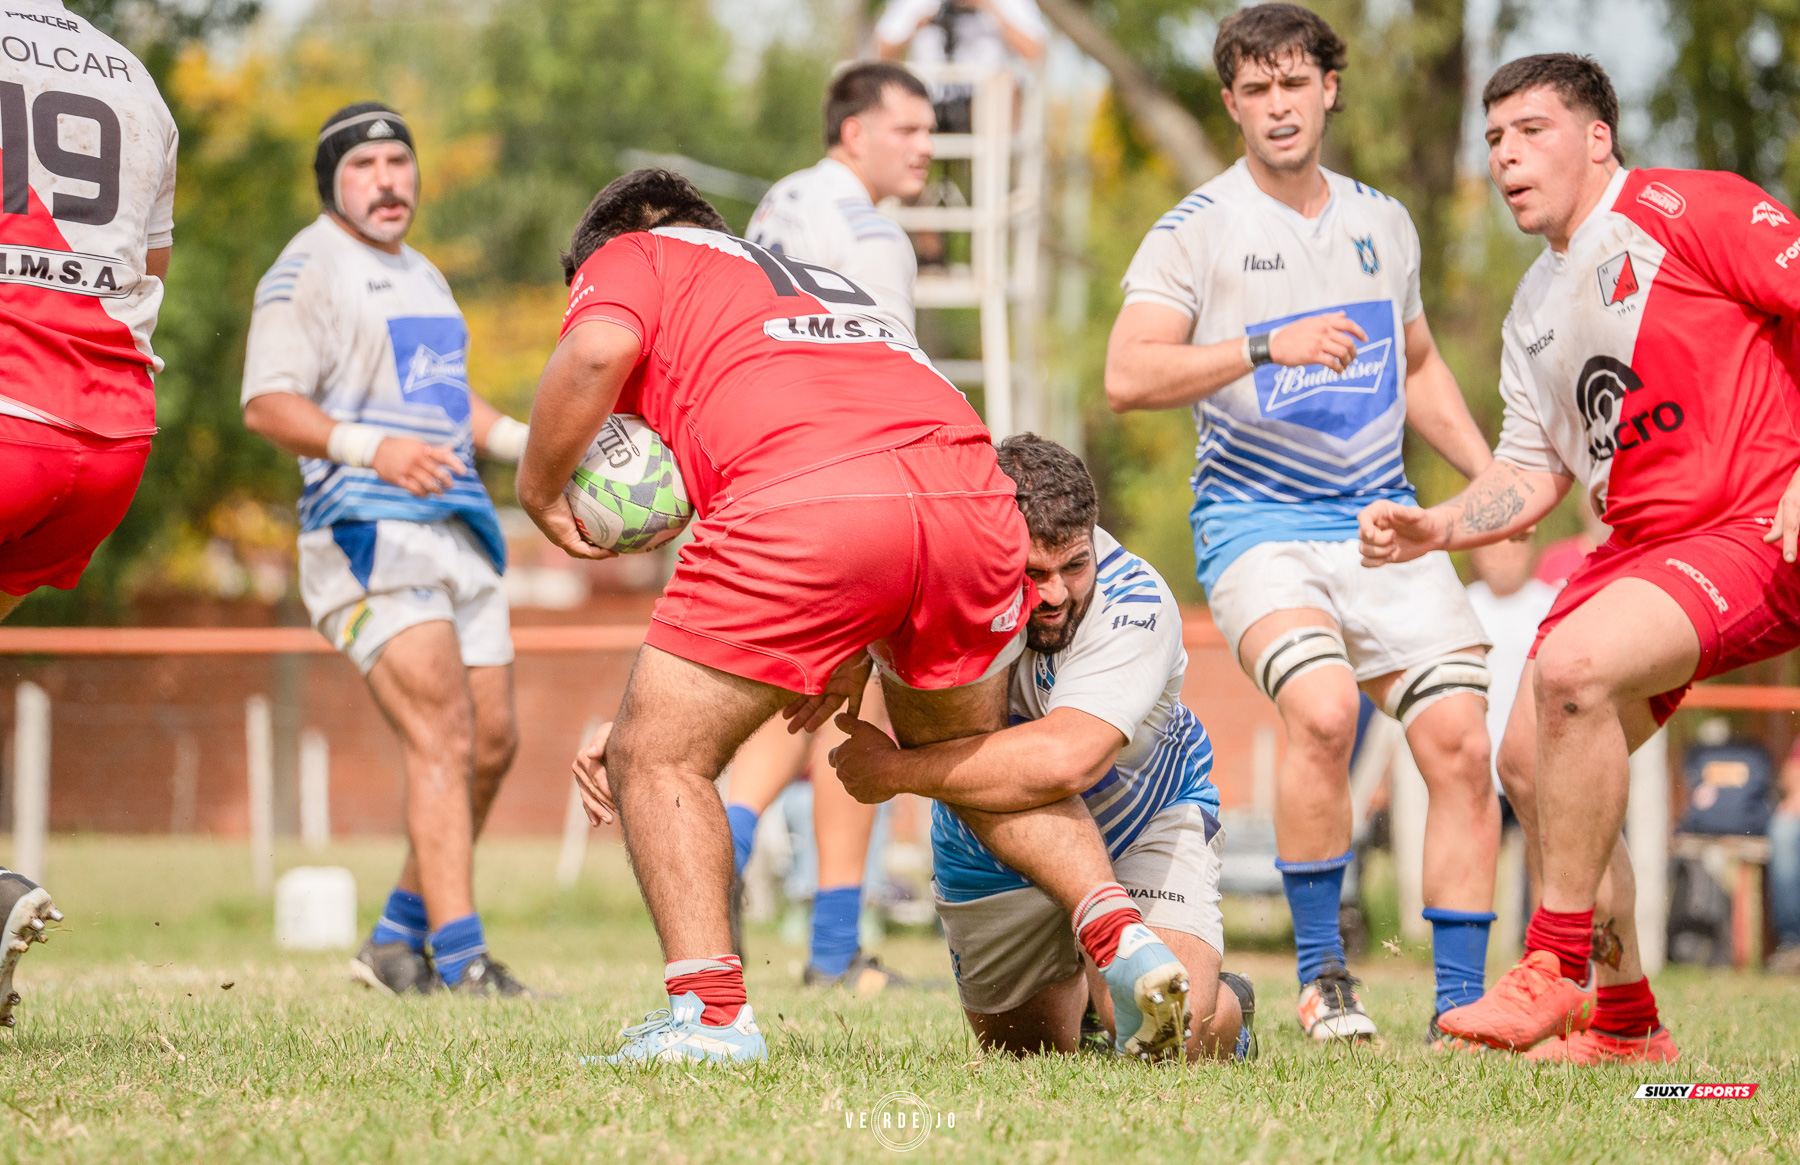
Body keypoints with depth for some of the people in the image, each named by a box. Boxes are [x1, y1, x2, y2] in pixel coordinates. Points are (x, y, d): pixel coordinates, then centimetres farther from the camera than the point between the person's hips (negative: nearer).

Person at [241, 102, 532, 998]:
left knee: (493, 743, 7)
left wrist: (529, 442, 16)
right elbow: (268, 403, -15)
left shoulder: (422, 276, 23)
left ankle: (399, 940, 20)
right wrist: (371, 447, -30)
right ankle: (460, 959, -18)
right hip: (368, 530, -9)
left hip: (458, 527, 9)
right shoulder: (309, 269, -4)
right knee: (442, 737, -17)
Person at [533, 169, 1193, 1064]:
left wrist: (540, 494, 11)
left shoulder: (628, 258, 22)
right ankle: (1125, 941, 17)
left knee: (656, 758, 9)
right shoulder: (820, 279, 41)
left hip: (808, 505, -7)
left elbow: (596, 352, -2)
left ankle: (708, 1013, -2)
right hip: (972, 493, 7)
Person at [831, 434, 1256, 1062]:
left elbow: (1061, 760, -53)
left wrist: (892, 770, -43)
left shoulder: (1134, 604, -39)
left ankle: (1228, 1008, 14)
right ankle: (1075, 987, 53)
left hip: (1143, 819, -4)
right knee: (1025, 1050, 17)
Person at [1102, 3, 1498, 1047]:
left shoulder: (1384, 224, 15)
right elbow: (1127, 377, -12)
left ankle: (1461, 1008, 0)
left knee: (1461, 739, -10)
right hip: (1256, 521, -5)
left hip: (1384, 520, 5)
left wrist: (1492, 472, 16)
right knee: (1323, 707, -29)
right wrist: (1266, 347, -22)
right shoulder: (1199, 230, -1)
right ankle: (1322, 976, -12)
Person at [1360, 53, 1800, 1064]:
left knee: (1573, 668, -29)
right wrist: (1435, 526, 2)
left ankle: (1558, 970, -19)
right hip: (1642, 546, 9)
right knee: (1532, 758, 0)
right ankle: (1623, 1019, 13)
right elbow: (1532, 473, 20)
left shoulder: (1682, 211, -7)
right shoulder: (1535, 313, 19)